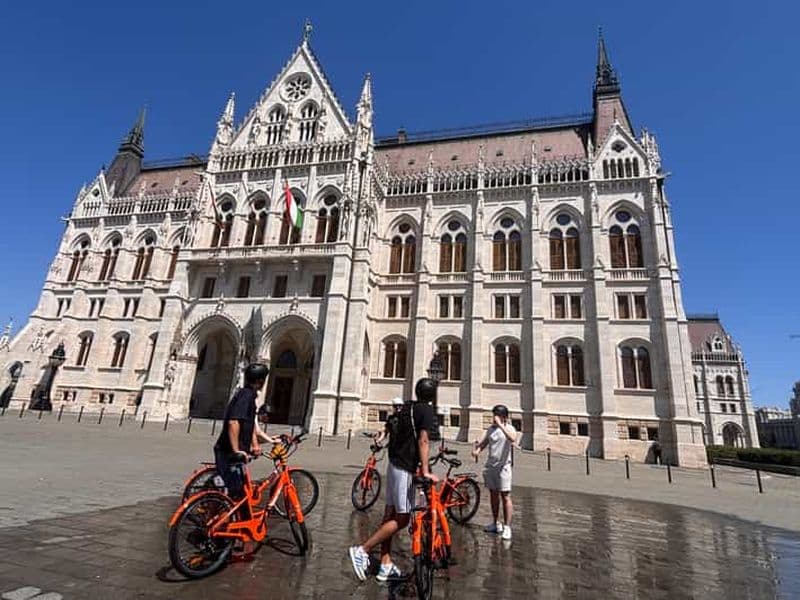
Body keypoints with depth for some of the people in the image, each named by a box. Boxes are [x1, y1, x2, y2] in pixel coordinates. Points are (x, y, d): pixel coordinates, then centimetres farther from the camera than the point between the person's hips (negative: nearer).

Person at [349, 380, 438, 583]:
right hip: (406, 469, -8)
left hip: (394, 465, 8)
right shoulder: (426, 410, -11)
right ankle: (362, 549, -2)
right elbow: (423, 441, -21)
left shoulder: (406, 408, 12)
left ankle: (386, 565, 19)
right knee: (402, 519, 0)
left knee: (390, 515, 12)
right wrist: (425, 471, -25)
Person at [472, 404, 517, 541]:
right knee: (493, 494, 15)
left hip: (503, 467, -6)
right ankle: (496, 524, 28)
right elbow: (483, 442, 12)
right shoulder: (491, 428, 7)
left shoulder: (509, 428, -9)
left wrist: (500, 424, -31)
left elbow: (513, 439, -31)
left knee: (505, 496, -4)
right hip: (490, 466, 6)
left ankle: (507, 527, 4)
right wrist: (477, 449, -8)